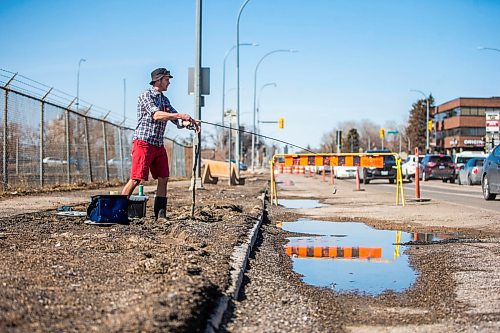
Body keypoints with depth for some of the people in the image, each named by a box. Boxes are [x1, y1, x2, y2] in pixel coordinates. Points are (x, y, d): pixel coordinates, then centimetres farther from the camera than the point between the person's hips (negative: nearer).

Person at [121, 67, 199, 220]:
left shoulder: (165, 100, 18)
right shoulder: (146, 96, -7)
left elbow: (178, 121, 15)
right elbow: (156, 115, -24)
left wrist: (189, 123, -6)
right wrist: (179, 115, -28)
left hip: (159, 145, 8)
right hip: (143, 143, -8)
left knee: (163, 179, 4)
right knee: (136, 179, -11)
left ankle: (160, 214, 9)